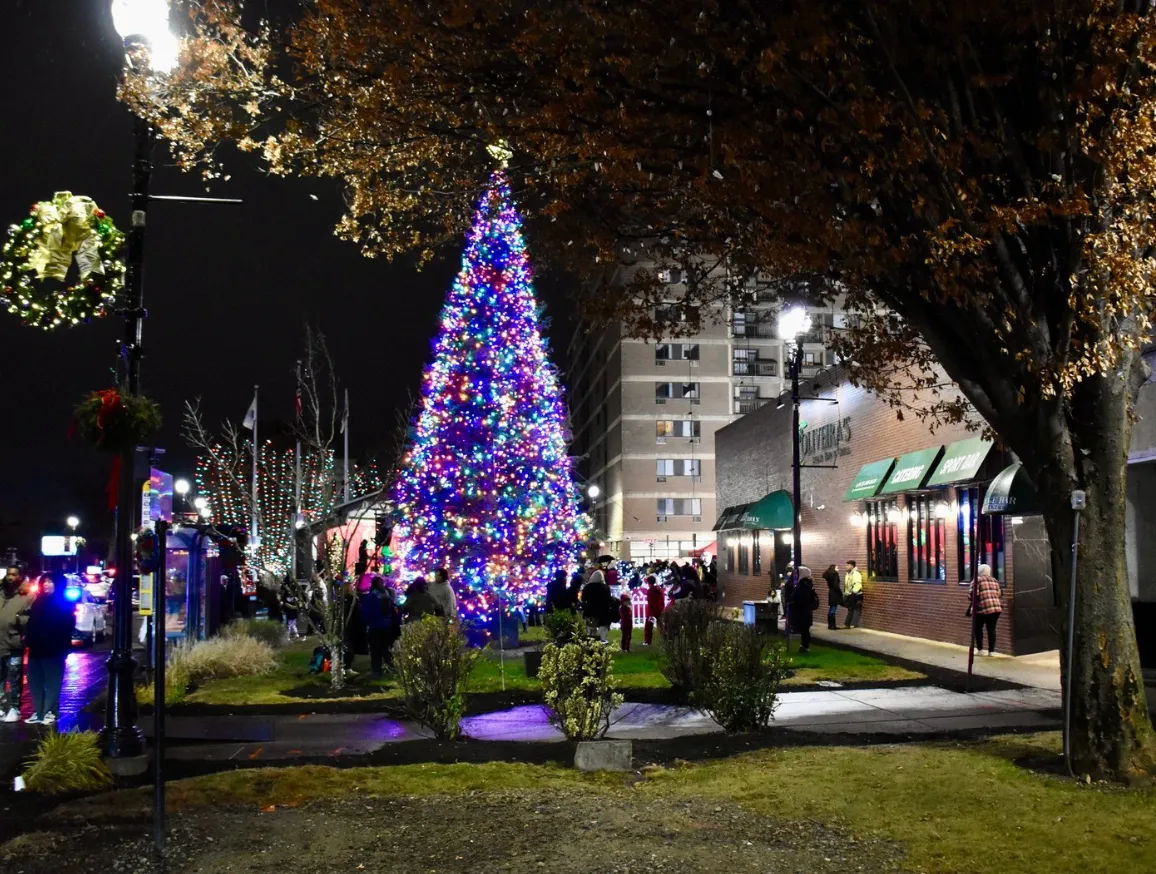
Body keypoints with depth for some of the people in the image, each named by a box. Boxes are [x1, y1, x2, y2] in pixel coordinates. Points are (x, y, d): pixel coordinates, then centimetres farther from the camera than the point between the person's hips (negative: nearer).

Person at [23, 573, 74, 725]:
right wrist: (28, 637, 3)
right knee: (35, 681, 9)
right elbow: (32, 622, 17)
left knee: (52, 682, 0)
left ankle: (50, 712, 5)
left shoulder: (64, 604, -4)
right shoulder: (39, 602, 14)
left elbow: (67, 625, -10)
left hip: (53, 649, -7)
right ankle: (38, 712, 17)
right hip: (36, 648, 7)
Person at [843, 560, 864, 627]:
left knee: (856, 610, -4)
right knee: (850, 610, 12)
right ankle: (847, 624, 15)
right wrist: (845, 594, 22)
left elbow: (858, 585, -25)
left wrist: (853, 592, -28)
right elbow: (846, 586, 24)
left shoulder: (856, 574, -13)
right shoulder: (848, 574, 16)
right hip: (849, 596, 9)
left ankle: (854, 624, -3)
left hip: (856, 595, -9)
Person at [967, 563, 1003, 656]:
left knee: (977, 628, 11)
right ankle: (991, 651, 11)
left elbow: (973, 595, -9)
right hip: (996, 608, 5)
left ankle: (980, 649, 8)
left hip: (983, 608, -5)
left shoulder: (977, 580, 1)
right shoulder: (995, 580, 18)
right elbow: (1000, 595, 17)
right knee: (991, 628, 12)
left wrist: (970, 608, 0)